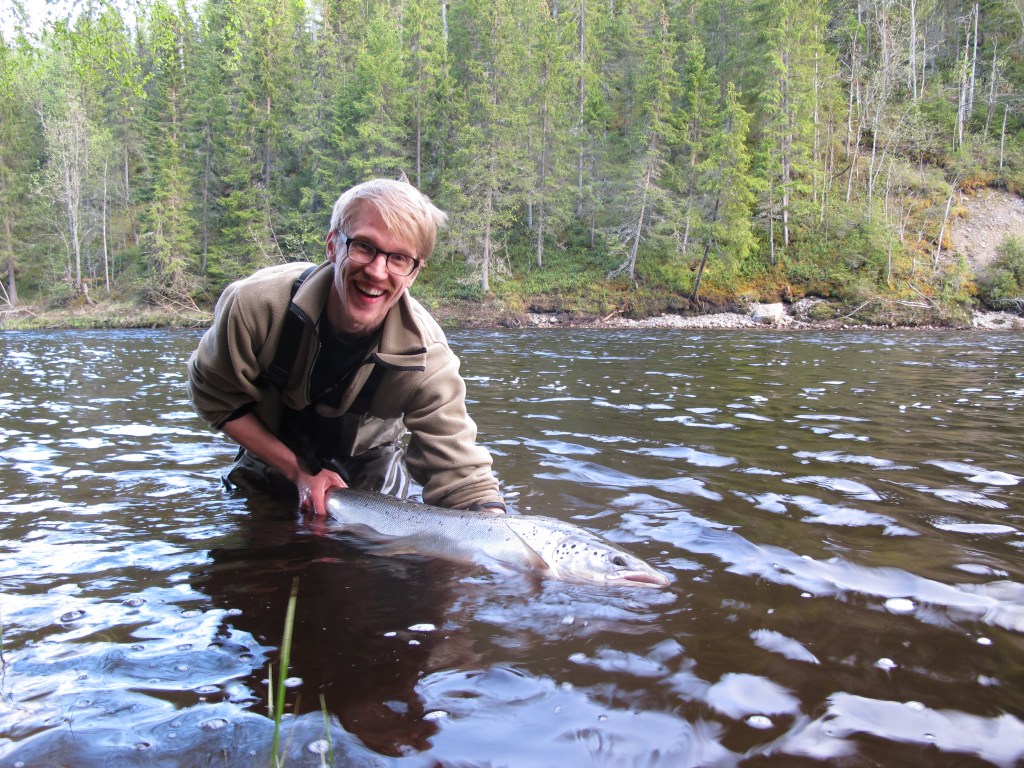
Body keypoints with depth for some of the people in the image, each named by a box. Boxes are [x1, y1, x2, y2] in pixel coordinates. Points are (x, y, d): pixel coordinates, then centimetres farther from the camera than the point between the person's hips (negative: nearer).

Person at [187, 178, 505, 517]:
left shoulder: (425, 360, -36)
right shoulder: (255, 304, -34)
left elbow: (463, 478, -34)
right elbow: (215, 400, -17)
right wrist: (299, 472, -22)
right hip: (271, 460, 1)